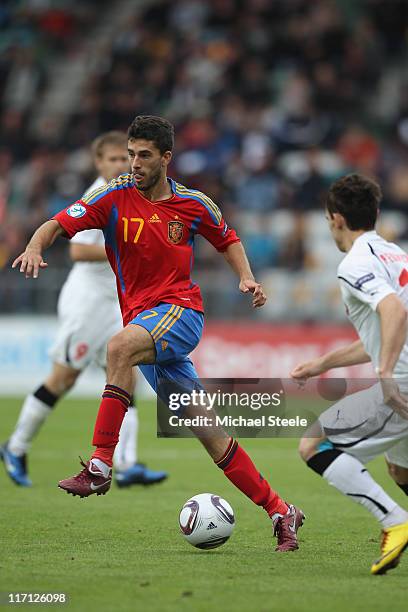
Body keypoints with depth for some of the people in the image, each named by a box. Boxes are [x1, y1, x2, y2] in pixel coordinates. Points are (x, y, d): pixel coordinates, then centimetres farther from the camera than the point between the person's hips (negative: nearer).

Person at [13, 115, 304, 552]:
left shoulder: (193, 204, 4)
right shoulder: (115, 196, 1)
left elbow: (227, 239, 22)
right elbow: (60, 224, -9)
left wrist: (246, 278, 4)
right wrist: (34, 247, -30)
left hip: (180, 309, -2)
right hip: (143, 321, 2)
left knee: (120, 347, -34)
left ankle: (100, 465, -33)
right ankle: (279, 511, 12)